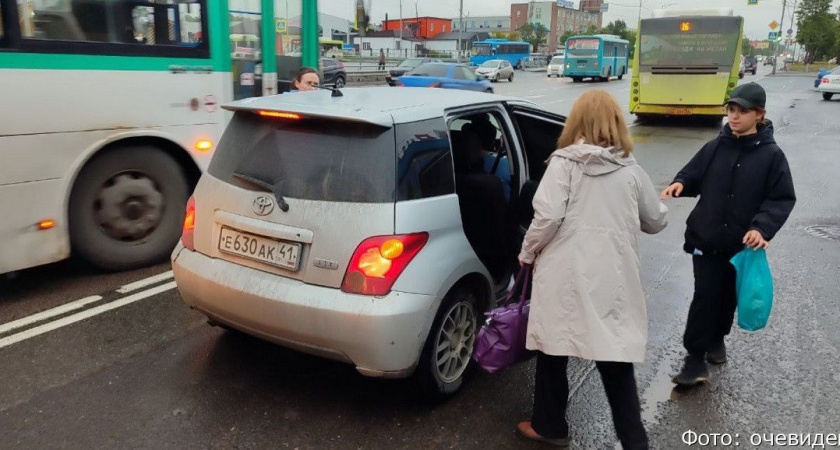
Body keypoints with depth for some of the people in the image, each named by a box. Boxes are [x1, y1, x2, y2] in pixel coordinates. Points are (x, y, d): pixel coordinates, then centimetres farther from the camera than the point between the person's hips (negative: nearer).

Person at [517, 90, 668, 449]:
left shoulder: (564, 163, -5)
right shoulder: (631, 170, 6)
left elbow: (548, 217, -13)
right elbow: (657, 222, 16)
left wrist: (527, 253, 3)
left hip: (565, 275, -2)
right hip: (613, 280, 3)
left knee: (553, 350, 15)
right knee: (616, 359, 12)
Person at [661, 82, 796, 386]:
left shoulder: (771, 155, -6)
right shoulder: (715, 147, -1)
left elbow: (783, 199, -7)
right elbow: (693, 175, 5)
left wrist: (763, 226, -23)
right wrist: (680, 184, -19)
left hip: (743, 244, 0)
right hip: (706, 239, 0)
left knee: (729, 296, 18)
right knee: (704, 296, -2)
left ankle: (717, 338, 42)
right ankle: (695, 358, 7)